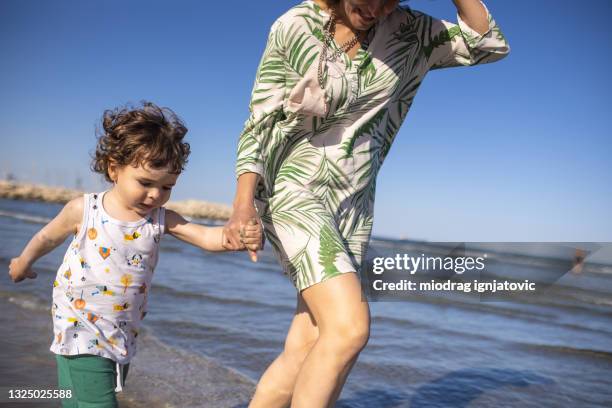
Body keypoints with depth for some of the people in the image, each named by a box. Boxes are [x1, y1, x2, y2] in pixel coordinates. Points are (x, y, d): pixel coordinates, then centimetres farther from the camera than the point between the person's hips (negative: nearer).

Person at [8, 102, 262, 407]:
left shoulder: (162, 220, -9)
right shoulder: (83, 210, -14)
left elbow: (206, 237, -22)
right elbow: (48, 237, 5)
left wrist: (242, 235, -42)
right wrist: (23, 263, 23)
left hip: (123, 339, 4)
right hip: (80, 334, -3)